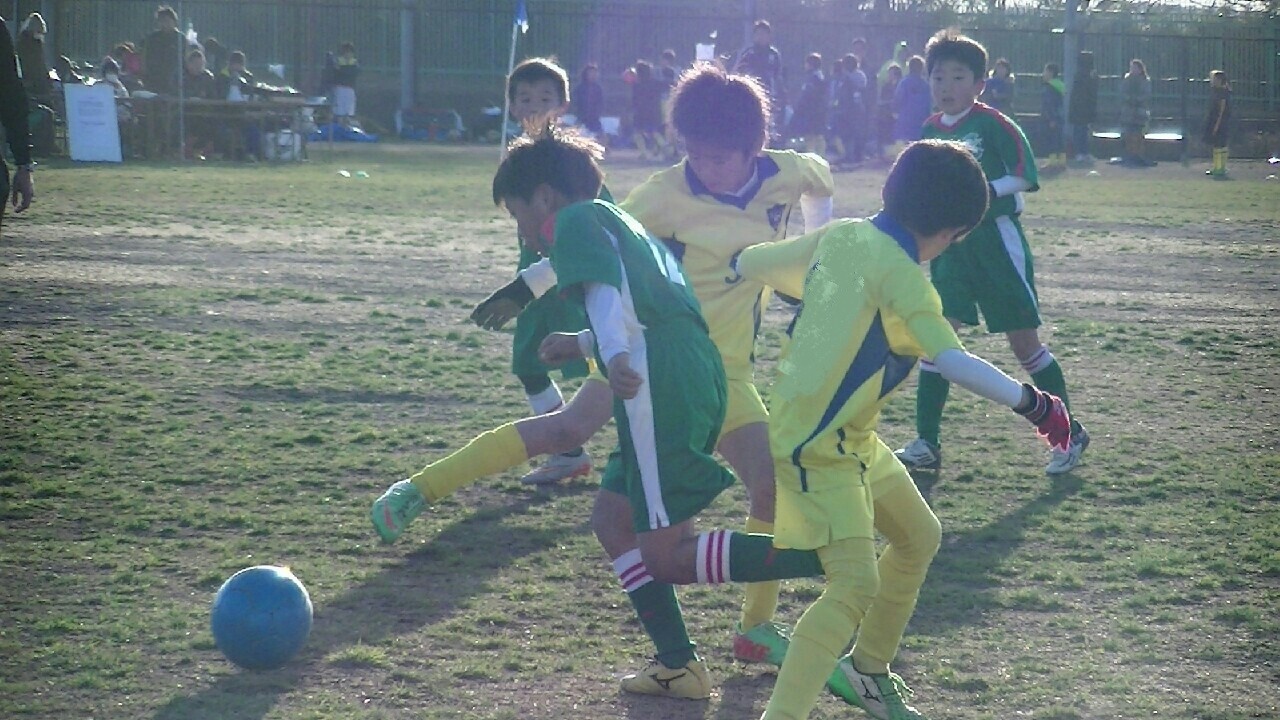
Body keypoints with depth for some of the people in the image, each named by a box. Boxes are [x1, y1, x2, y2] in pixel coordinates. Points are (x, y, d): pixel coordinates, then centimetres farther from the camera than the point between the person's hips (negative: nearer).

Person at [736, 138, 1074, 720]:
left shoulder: (838, 237, 3)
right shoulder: (898, 273, -20)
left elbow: (748, 263, 14)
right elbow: (953, 361, -30)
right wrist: (1033, 404, -25)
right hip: (817, 449, -10)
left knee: (919, 538, 23)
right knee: (856, 584, -20)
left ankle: (868, 671, 37)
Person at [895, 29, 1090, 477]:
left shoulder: (992, 124, -11)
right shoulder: (931, 131, 7)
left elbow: (1027, 175, -16)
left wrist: (986, 191, -26)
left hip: (996, 240, -5)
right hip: (950, 244, 5)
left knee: (1024, 343, 1)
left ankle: (1070, 435, 15)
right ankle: (926, 444, 2)